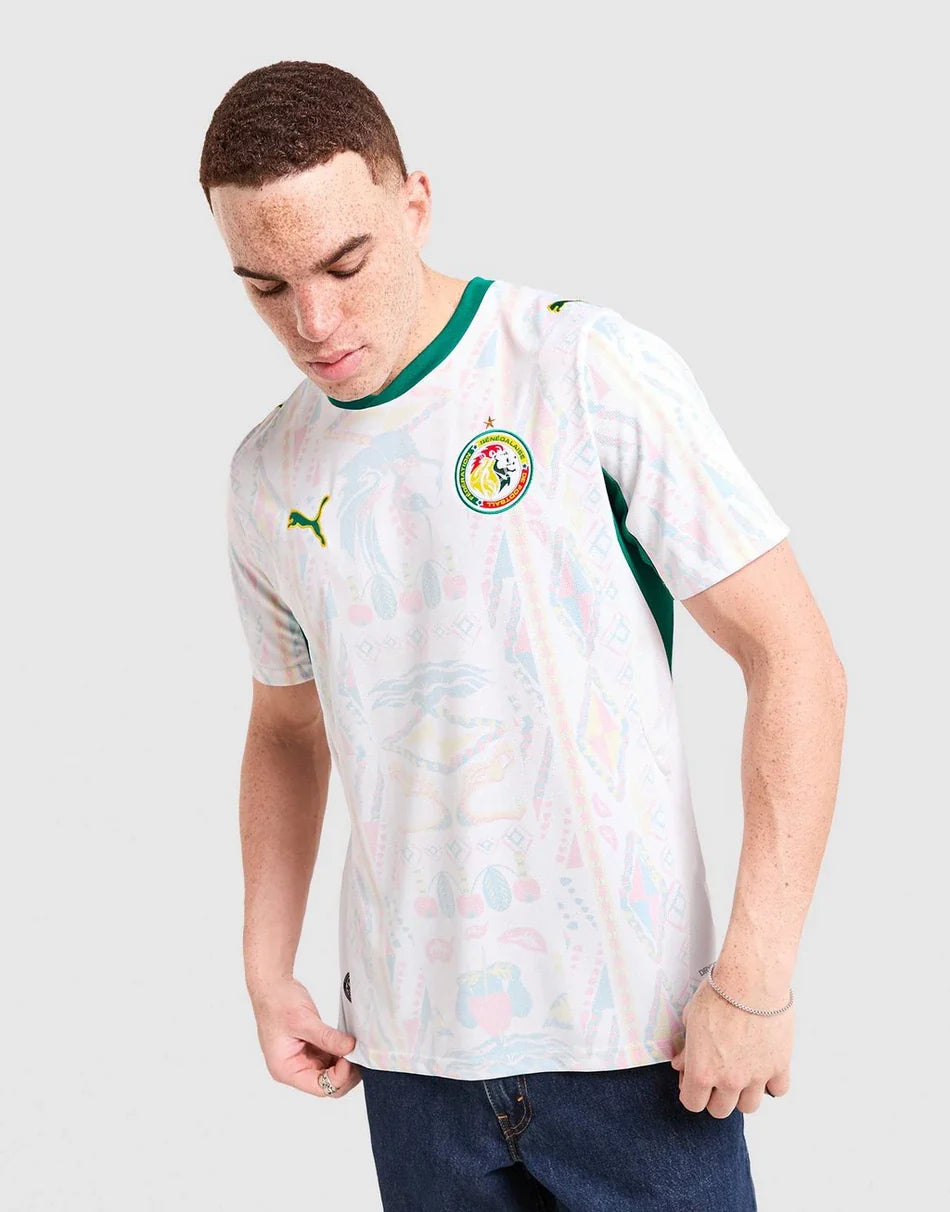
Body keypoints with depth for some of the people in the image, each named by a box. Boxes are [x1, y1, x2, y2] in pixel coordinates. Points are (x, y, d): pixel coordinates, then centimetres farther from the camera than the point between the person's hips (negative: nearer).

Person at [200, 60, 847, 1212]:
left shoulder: (592, 370, -10)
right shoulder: (268, 476, 5)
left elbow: (795, 659, -9)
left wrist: (757, 979, -13)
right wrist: (268, 973, 9)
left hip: (633, 1032, -4)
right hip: (409, 1051, 4)